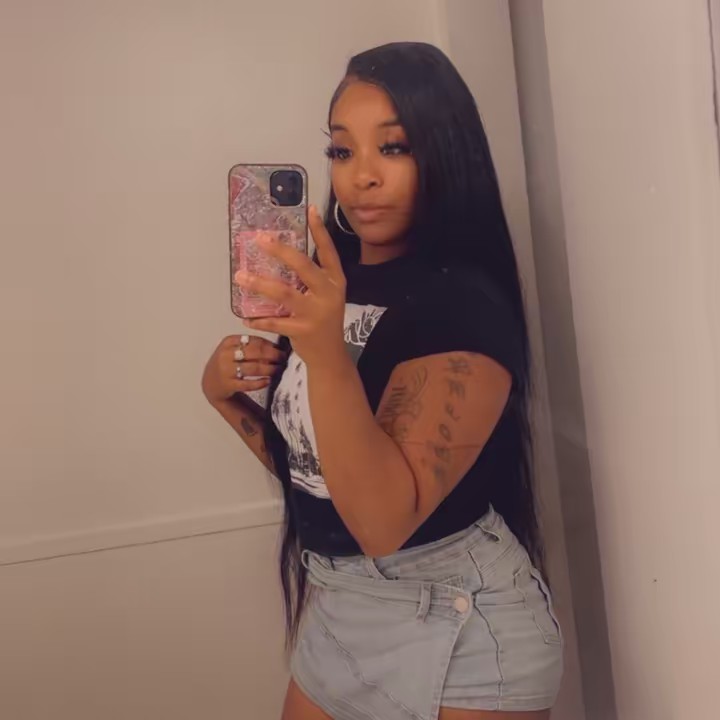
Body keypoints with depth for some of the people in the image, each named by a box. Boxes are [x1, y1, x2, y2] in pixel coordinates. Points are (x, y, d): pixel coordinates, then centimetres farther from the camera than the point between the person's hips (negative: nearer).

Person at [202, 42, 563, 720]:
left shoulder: (466, 306, -21)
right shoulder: (331, 284, 1)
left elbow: (384, 520, -28)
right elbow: (308, 469, 7)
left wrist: (326, 351, -39)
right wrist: (225, 393, -8)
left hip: (458, 633, -6)